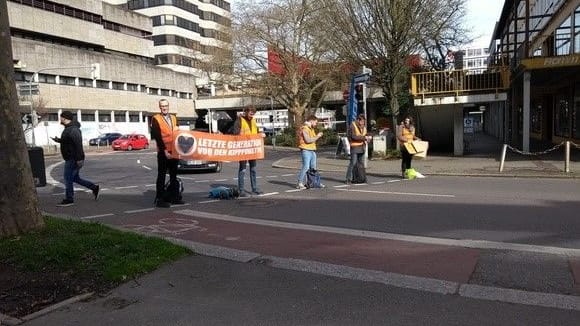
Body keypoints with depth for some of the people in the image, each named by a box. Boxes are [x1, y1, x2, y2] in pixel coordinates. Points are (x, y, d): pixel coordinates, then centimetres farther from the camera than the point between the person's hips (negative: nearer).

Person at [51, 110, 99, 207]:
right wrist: (58, 140, 21)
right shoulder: (68, 128, 15)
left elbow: (78, 144, -26)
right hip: (70, 158, 11)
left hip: (73, 159, -11)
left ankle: (69, 200, 5)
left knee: (68, 179, -3)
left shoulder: (73, 130, -19)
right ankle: (94, 188, 20)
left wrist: (79, 159, -29)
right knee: (75, 178, 16)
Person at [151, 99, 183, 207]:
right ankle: (160, 199, 1)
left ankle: (173, 197, 20)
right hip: (163, 152, -6)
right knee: (161, 176, -3)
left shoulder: (173, 118, 15)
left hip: (174, 151, 6)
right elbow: (158, 137, -12)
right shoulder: (156, 119, -4)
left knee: (173, 175, 12)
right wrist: (165, 150, -18)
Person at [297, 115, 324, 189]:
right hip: (306, 150, -10)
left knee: (313, 167, 11)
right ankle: (300, 184, -11)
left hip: (312, 150, 10)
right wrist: (317, 136, -10)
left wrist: (318, 135, 9)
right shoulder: (304, 129, -11)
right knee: (306, 167, -14)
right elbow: (308, 140, -19)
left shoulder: (311, 129, 21)